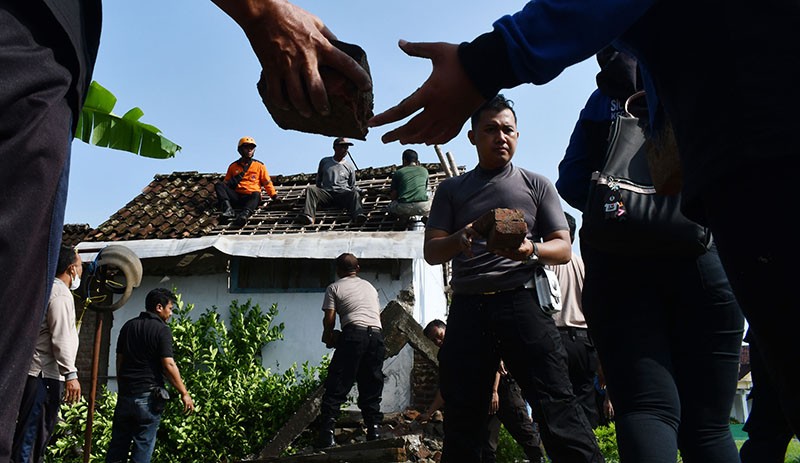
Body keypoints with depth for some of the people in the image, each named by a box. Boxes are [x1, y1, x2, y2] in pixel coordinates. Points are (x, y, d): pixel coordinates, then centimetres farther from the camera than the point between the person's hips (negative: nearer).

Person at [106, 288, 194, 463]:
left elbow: (119, 360, 13)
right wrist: (184, 393, -10)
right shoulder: (162, 330, -10)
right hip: (148, 397, -6)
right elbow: (169, 365, -16)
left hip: (125, 394, 6)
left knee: (118, 445, 12)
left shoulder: (128, 326, 10)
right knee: (143, 448, 3)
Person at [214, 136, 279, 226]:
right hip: (236, 197, 2)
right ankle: (228, 209, -40)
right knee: (219, 185, -19)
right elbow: (225, 182, 23)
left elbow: (267, 182, 14)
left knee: (256, 195, -37)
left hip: (250, 197, -2)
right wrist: (234, 181, 2)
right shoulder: (233, 166, 18)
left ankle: (244, 214, -63)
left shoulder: (259, 165, 15)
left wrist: (274, 196, 3)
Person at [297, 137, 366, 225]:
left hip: (343, 194, 0)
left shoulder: (350, 166, 18)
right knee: (310, 188, -28)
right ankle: (309, 216, -52)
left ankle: (358, 215, -62)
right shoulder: (324, 161, 19)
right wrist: (319, 194, 15)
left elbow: (352, 186, 22)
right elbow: (318, 180, 27)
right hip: (326, 193, 1)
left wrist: (356, 190, 0)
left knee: (354, 193, -34)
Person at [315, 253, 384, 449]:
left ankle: (327, 432, -8)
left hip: (353, 333, -4)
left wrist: (328, 336, 24)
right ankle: (374, 431, 5)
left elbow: (329, 319, 5)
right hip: (376, 334, 5)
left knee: (336, 386, -2)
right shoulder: (370, 286, 28)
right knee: (371, 388, 11)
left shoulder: (334, 287, 13)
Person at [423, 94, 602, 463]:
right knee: (462, 419, 4)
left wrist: (531, 249, -15)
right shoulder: (451, 190, 16)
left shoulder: (536, 185, 14)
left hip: (522, 302, -1)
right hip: (467, 308, 2)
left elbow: (563, 248, 8)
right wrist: (459, 240, -15)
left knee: (555, 405, -12)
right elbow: (431, 252, 8)